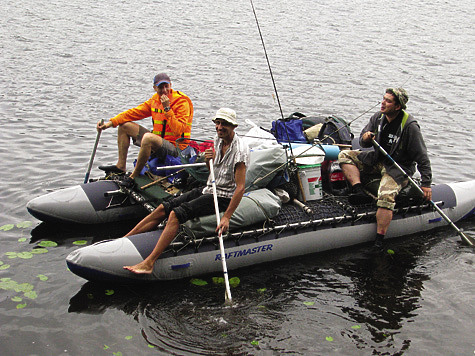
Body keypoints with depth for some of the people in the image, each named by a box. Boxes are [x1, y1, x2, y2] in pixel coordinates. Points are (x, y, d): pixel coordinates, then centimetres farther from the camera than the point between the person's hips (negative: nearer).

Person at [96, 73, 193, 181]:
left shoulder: (182, 102, -15)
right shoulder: (155, 100, 7)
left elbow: (178, 131, -26)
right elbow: (134, 112, 9)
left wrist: (167, 109, -28)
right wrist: (110, 123, 1)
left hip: (175, 147, -8)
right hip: (158, 141, 8)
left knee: (148, 137, -38)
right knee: (124, 125, 11)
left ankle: (134, 177, -25)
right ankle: (121, 166, 6)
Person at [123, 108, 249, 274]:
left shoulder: (240, 149, -17)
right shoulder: (218, 140, 7)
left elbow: (240, 187, -22)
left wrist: (226, 217, -28)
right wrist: (208, 160, -4)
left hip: (224, 197, -8)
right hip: (208, 190, 8)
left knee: (176, 214, -25)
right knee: (163, 208, -6)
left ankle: (149, 263, -30)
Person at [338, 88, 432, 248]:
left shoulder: (410, 126, -19)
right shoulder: (378, 117, -2)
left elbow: (422, 157, -16)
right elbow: (363, 143, 7)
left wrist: (426, 184, -19)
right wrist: (365, 139, -19)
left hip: (400, 167, -7)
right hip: (378, 160, 7)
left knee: (386, 196, -33)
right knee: (345, 155, -6)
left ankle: (379, 240, -28)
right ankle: (359, 191, -20)